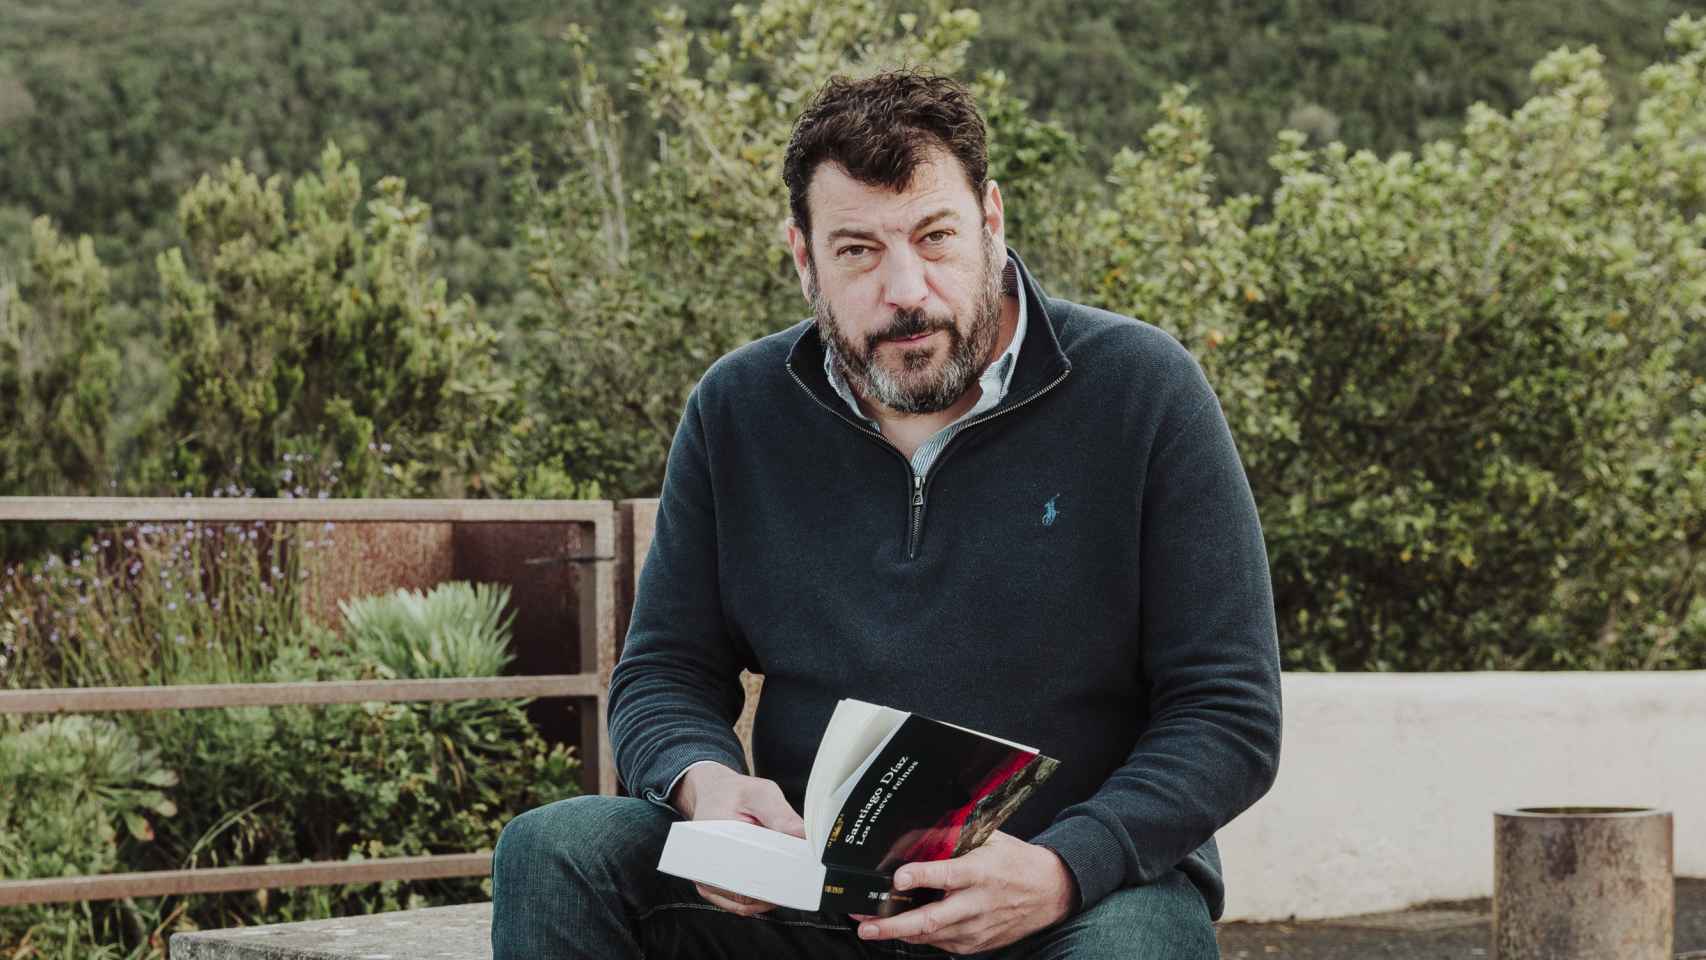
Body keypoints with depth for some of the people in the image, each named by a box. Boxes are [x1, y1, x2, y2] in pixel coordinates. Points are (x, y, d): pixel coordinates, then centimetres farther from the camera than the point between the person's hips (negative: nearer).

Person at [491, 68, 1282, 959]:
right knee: (551, 852, -18)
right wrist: (703, 781, -16)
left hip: (1094, 885, -3)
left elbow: (1230, 716, -8)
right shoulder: (736, 409, 4)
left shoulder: (1143, 392, -7)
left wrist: (1062, 872, -25)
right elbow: (664, 674, 10)